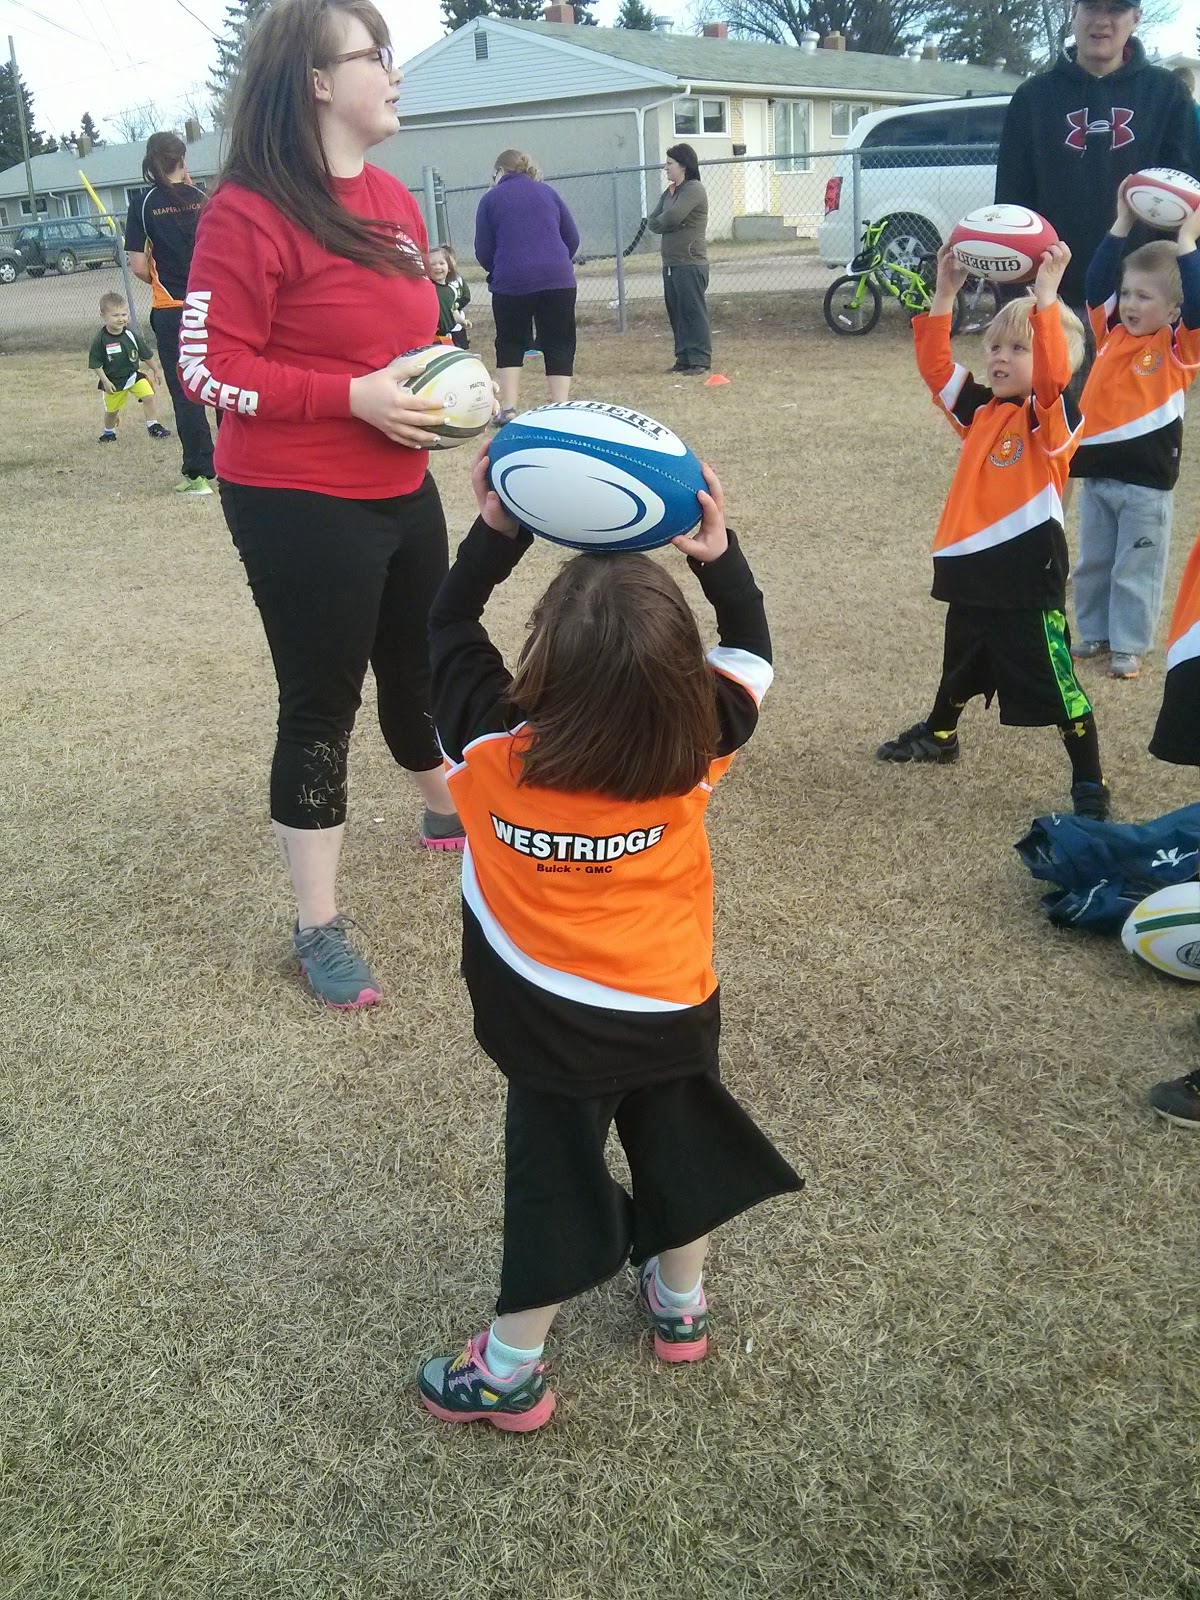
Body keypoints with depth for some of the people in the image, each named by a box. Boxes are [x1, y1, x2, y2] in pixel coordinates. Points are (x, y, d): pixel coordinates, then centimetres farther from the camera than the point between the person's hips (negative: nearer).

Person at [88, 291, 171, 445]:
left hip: (134, 375, 1)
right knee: (111, 410, 13)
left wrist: (155, 371, 14)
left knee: (148, 396, -18)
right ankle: (109, 432, 37)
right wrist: (105, 381, -15)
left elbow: (146, 355, 4)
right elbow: (96, 364, -10)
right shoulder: (100, 340, -17)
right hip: (113, 381, -1)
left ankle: (153, 426, -7)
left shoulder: (132, 336, -10)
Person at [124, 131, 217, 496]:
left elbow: (138, 266, -6)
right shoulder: (202, 198, 2)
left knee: (185, 392, 4)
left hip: (170, 310, -2)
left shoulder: (143, 204, -3)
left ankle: (200, 473, 4)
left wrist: (161, 280, 13)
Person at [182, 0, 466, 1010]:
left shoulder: (394, 200, 9)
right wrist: (354, 396, -23)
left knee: (424, 666, 22)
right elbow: (208, 368, -18)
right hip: (300, 506, -7)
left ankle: (449, 814, 49)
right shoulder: (249, 213, -16)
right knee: (322, 705, 0)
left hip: (402, 492, 8)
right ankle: (320, 929, 13)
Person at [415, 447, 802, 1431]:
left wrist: (495, 531, -11)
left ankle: (510, 1373, 30)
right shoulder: (694, 750, -22)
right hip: (674, 1011, 2)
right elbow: (750, 653, -2)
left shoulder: (492, 748, -25)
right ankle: (681, 1306, 48)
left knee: (554, 1179, 15)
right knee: (680, 1148, 25)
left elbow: (449, 628, -7)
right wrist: (720, 555, -11)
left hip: (550, 1027, -1)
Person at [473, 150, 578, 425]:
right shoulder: (547, 192, 15)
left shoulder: (491, 199, 8)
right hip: (558, 280, 1)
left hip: (511, 282, -1)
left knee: (510, 345, 14)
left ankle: (508, 410, 8)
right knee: (559, 346, 8)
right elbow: (572, 239, 13)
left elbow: (483, 252, 5)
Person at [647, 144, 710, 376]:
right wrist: (666, 224, -7)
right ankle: (683, 358, 16)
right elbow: (652, 222, 13)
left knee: (693, 312, -7)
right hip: (670, 263, 9)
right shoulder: (669, 192, 19)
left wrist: (660, 222, 1)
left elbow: (672, 217, -20)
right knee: (676, 313, 10)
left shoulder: (694, 189, -9)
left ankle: (700, 360, -3)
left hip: (690, 263, -9)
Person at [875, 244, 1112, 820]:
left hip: (1028, 572, -7)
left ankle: (1089, 785, 10)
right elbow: (935, 364, 5)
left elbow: (1053, 372, -31)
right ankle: (939, 734, 52)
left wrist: (1046, 294, -34)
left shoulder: (1052, 416, -10)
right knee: (960, 665, 29)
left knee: (1055, 681, -1)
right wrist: (946, 291, -1)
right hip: (971, 569, 7)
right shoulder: (981, 409, 8)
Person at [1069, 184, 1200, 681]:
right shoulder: (1111, 332, 5)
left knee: (1137, 569, 5)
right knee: (1093, 562, 15)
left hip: (1146, 477, -5)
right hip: (1095, 469, 5)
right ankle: (1094, 634, 29)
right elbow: (1096, 282, 0)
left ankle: (1128, 645, 15)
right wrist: (1122, 224, -4)